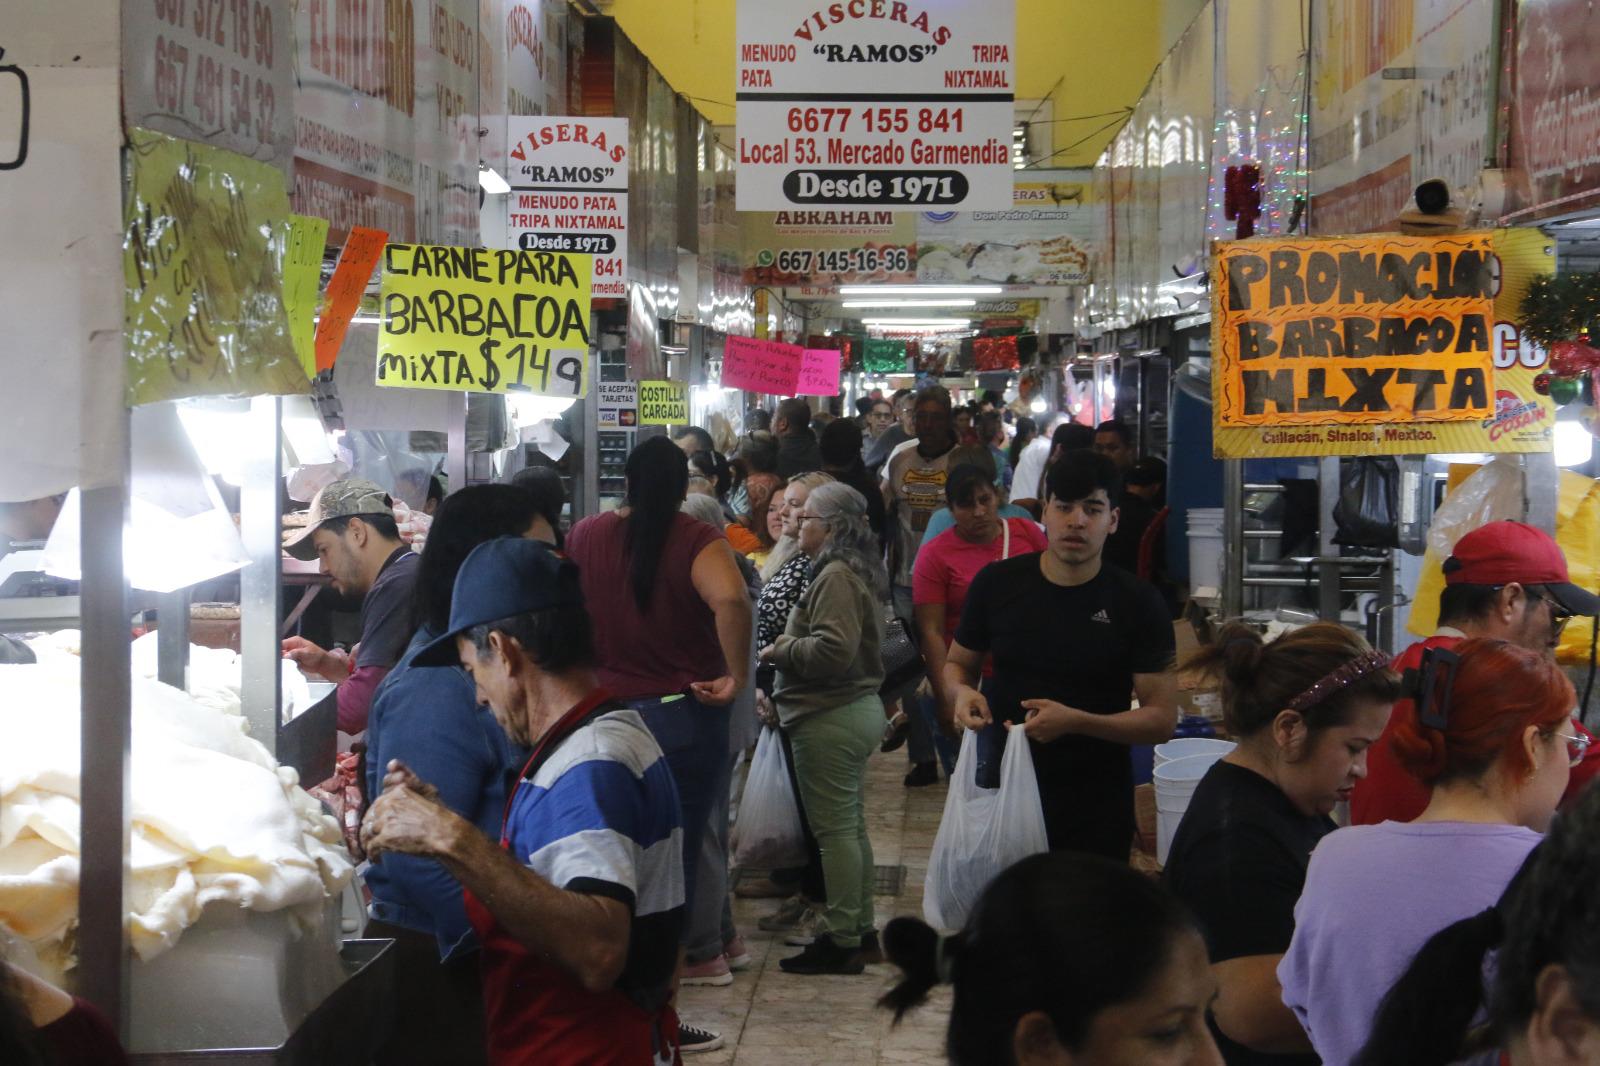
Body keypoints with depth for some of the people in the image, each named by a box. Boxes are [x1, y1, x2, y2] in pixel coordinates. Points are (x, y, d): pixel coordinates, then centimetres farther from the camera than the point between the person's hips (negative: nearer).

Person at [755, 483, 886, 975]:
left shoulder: (836, 577, -17)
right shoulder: (855, 572, 16)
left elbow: (834, 649, -26)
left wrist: (781, 650, -12)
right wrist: (788, 649, 11)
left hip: (830, 718, -11)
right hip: (858, 708, 11)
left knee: (835, 828, -6)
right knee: (852, 826, 15)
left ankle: (841, 939, -2)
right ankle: (860, 929, 23)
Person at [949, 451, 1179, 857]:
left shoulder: (1138, 603, -8)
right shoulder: (997, 583, -2)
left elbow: (1161, 719, -10)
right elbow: (957, 664, 12)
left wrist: (1076, 722, -25)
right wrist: (962, 693, -12)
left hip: (1096, 807, -2)